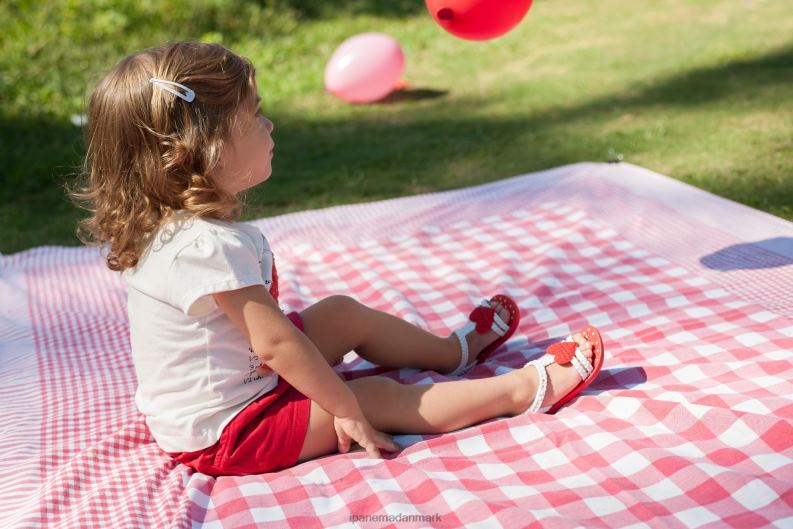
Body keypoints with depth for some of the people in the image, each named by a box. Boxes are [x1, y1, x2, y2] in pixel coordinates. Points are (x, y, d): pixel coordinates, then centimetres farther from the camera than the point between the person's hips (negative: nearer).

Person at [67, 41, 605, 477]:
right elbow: (276, 342, -30)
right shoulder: (209, 246, -34)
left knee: (344, 313, 14)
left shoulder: (175, 226, -1)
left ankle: (456, 350, 29)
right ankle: (531, 388, 0)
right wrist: (345, 407, -19)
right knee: (378, 398, -8)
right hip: (228, 430, -10)